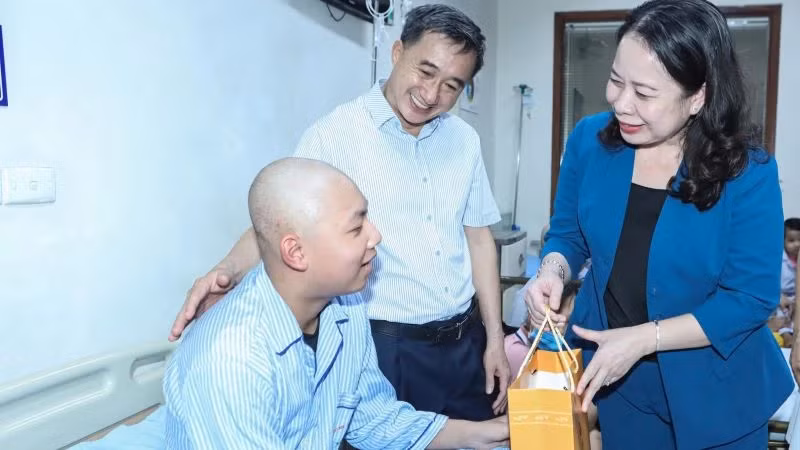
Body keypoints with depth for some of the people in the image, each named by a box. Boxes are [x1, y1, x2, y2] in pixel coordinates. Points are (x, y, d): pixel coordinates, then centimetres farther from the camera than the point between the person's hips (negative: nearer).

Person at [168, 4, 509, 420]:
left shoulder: (465, 141, 5)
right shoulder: (334, 135, -11)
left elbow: (478, 237, 10)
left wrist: (494, 339, 9)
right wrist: (230, 271, -33)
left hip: (464, 342, 6)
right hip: (383, 347, -5)